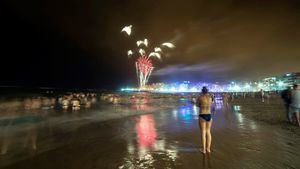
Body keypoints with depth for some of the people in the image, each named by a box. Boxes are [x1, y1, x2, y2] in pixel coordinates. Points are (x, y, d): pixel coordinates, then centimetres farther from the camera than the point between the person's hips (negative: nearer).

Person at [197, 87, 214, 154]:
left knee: (203, 132, 3)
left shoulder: (200, 97, -8)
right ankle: (208, 148, 21)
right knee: (208, 132, 15)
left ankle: (203, 149, 11)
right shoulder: (210, 97, 4)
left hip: (202, 116, -4)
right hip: (209, 116, 5)